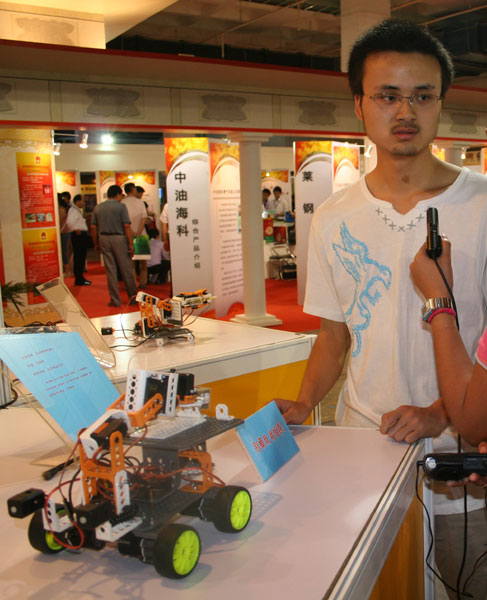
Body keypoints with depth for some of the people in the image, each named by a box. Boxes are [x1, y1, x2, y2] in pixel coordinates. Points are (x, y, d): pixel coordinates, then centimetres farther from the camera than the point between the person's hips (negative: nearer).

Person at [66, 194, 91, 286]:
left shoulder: (78, 210, 20)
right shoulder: (73, 210, -12)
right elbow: (69, 222, -28)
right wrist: (76, 229, -18)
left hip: (82, 236, 10)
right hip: (78, 236, -10)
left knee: (81, 258, 14)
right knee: (78, 258, -8)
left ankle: (80, 278, 21)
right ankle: (78, 279, -6)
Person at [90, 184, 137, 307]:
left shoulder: (98, 207, 9)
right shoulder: (121, 206, -5)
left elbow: (93, 227, 7)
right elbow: (127, 226, -12)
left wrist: (96, 244, 14)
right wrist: (131, 244, -10)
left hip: (104, 238, 4)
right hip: (119, 238, -4)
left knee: (110, 270, 7)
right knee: (126, 269, 6)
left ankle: (115, 300, 9)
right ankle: (132, 296, 14)